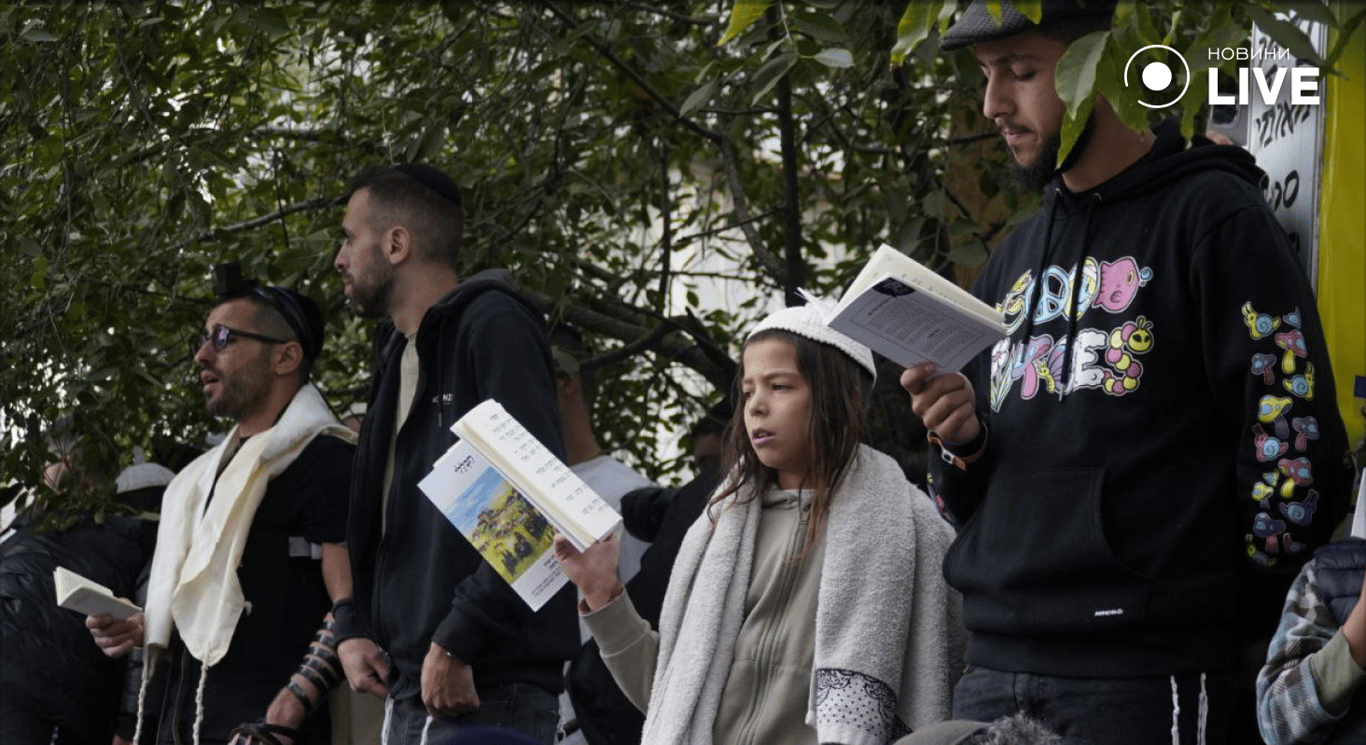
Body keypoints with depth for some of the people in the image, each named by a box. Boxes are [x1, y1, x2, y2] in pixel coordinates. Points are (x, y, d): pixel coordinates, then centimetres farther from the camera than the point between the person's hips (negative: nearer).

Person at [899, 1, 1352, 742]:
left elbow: (1292, 439, -8)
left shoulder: (1211, 217, -2)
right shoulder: (1013, 262, 21)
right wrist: (959, 443, 4)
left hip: (1143, 679, -7)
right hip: (993, 672, 7)